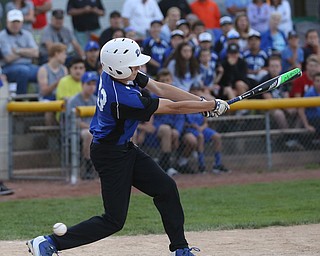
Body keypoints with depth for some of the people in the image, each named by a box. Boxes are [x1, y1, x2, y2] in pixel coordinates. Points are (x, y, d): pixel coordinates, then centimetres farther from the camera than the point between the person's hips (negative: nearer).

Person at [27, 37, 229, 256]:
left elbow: (159, 88, -1)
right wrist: (212, 106, -14)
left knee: (166, 188, 11)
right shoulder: (124, 98, -33)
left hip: (125, 148, 10)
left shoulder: (116, 73, -8)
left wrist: (202, 101, -5)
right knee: (114, 220, -3)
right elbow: (173, 107, -24)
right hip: (111, 155, -10)